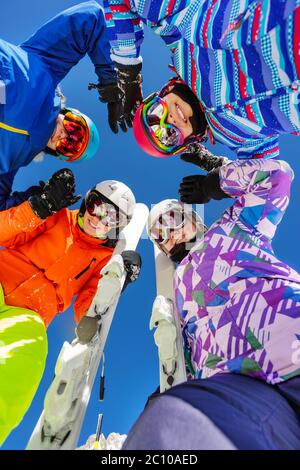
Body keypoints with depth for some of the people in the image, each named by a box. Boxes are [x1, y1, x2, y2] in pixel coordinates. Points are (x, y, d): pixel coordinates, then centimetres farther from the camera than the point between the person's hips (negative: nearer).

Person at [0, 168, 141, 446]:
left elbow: (84, 316, 2)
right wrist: (40, 207, -8)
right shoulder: (59, 219, 13)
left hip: (27, 314, -1)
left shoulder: (106, 261, 10)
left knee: (25, 357, -33)